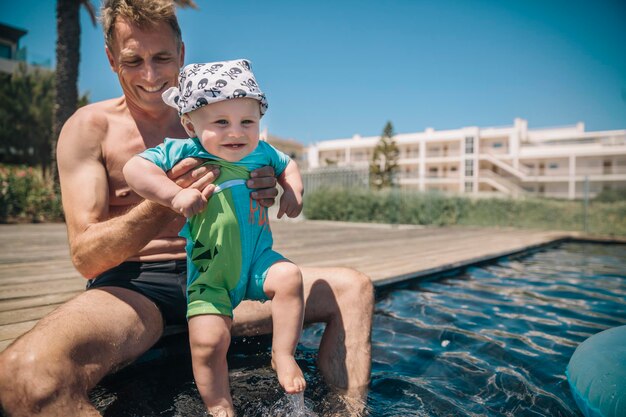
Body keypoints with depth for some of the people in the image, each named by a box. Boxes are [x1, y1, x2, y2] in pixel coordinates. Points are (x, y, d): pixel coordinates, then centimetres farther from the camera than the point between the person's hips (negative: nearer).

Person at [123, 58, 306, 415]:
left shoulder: (262, 153, 3)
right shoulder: (182, 153, -8)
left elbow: (287, 164, 22)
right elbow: (134, 168, -13)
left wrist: (293, 190, 2)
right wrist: (174, 194, -27)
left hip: (257, 261, 3)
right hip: (208, 274, -2)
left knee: (289, 277, -25)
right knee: (209, 341, -9)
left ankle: (284, 354, -4)